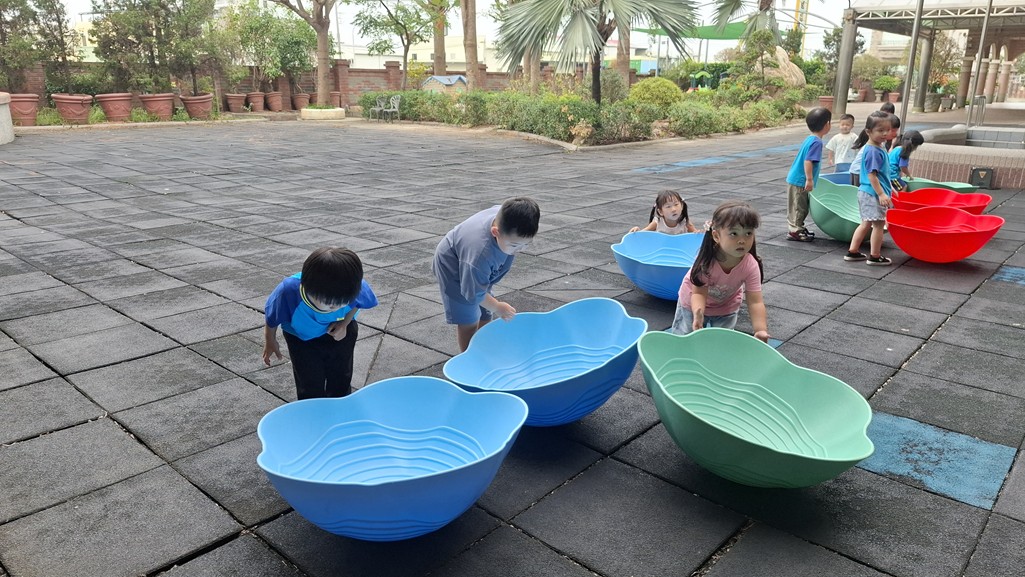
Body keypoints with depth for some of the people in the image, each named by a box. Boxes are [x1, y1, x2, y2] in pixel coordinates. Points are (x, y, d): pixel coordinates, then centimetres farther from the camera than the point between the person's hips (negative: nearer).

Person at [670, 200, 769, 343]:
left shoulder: (751, 266, -31)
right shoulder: (706, 260, -37)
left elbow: (755, 302, -32)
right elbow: (699, 293, -33)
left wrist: (761, 330, -48)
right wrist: (698, 314, -54)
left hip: (726, 307, 2)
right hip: (695, 304, -1)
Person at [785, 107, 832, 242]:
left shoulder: (810, 139, 10)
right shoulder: (816, 142, -18)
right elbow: (808, 161, -26)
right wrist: (809, 179, -25)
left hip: (795, 179, 9)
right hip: (799, 181, -9)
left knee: (800, 207, 18)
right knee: (799, 207, 0)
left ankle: (798, 228, 28)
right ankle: (794, 231, 7)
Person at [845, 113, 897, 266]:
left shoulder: (878, 149, 12)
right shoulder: (873, 152, -19)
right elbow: (871, 175, -23)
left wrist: (889, 189, 28)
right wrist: (881, 194, -26)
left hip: (867, 193, 10)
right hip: (873, 194, -10)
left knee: (867, 223, 16)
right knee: (878, 224, -1)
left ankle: (852, 252, 21)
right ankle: (875, 257, 7)